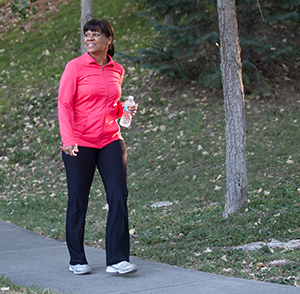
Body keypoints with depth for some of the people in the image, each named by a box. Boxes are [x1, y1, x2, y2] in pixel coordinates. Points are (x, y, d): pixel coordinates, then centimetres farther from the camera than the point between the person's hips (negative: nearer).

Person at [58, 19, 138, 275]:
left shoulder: (117, 71, 10)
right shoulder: (75, 67, -3)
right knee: (78, 201, 3)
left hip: (110, 141, 4)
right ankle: (77, 260, 18)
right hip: (79, 144, -3)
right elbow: (64, 105, -8)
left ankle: (117, 260, -4)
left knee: (119, 196, -8)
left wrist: (125, 110, 1)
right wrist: (68, 140, -19)